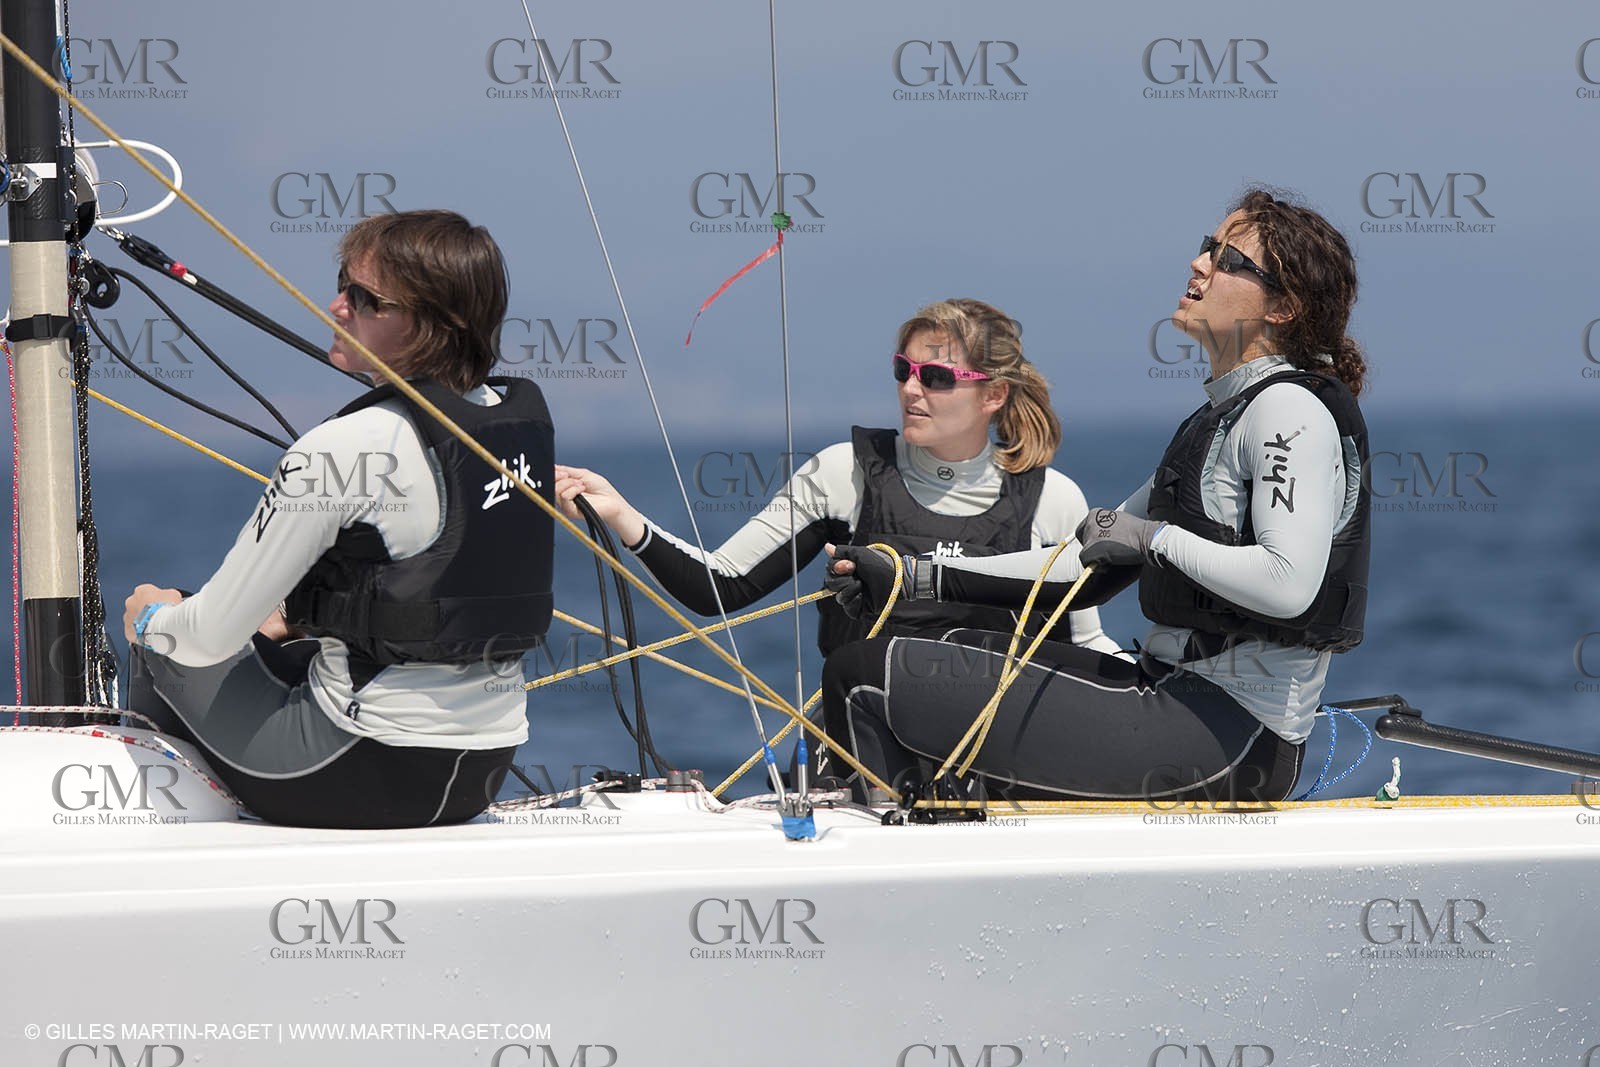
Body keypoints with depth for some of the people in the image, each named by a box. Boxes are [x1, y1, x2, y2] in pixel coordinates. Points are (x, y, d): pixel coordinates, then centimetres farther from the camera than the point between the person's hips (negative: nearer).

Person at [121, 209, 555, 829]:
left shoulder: (348, 448, -21)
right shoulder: (526, 415, 2)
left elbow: (214, 633, -14)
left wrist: (152, 620, 8)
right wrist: (301, 612, 25)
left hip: (367, 778, -7)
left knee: (163, 654, 20)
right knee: (266, 655, 33)